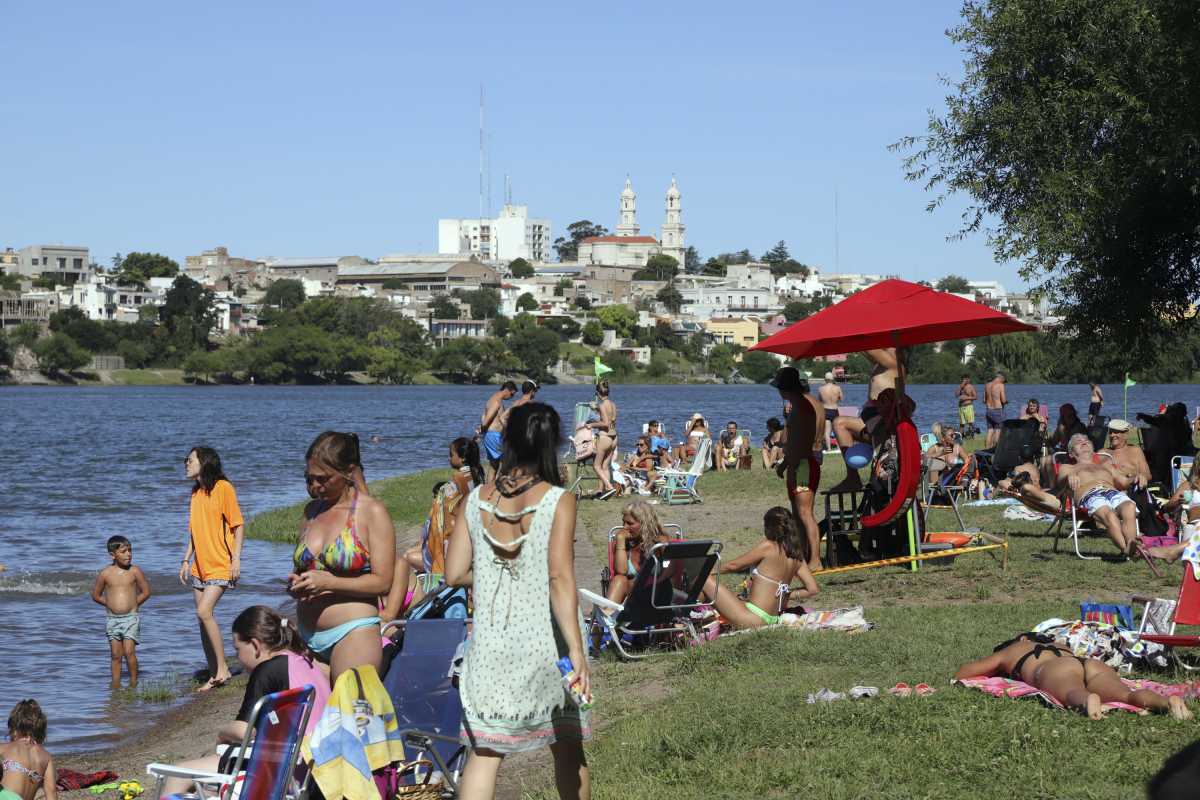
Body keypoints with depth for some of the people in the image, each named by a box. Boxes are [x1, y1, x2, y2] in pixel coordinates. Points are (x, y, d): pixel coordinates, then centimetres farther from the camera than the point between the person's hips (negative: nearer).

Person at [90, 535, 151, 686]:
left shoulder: (135, 571, -3)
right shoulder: (105, 574, -2)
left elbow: (145, 592, 5)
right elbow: (96, 595, 9)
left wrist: (131, 604, 4)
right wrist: (112, 604, 5)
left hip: (131, 618, -2)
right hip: (112, 619, 2)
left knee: (129, 651, -11)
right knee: (115, 655, 5)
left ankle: (134, 683, 2)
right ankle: (116, 687, 13)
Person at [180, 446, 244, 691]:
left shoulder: (223, 487, -8)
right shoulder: (196, 492, 15)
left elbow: (237, 525, -9)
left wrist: (236, 559, -15)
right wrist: (186, 561, 16)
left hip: (220, 564, -8)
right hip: (200, 566, 8)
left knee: (204, 612, -20)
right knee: (204, 617, 4)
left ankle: (223, 668, -11)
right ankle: (214, 676, 9)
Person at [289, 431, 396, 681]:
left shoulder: (371, 512, -3)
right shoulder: (311, 512, 15)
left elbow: (382, 582, -9)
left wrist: (328, 583, -17)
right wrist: (295, 584, 2)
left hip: (353, 631, -6)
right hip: (307, 636, 6)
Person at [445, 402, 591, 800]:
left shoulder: (478, 498, 0)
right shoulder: (558, 500, -10)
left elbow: (454, 574, 1)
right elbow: (560, 578, -19)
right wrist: (576, 650, -21)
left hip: (491, 645, 2)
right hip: (546, 643, -2)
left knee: (484, 752, 2)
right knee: (567, 748, 16)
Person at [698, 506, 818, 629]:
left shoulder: (768, 546, -10)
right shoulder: (797, 556, 7)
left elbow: (734, 566, -1)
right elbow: (812, 589, 8)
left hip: (753, 617, -8)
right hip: (772, 618, 8)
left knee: (703, 579, -7)